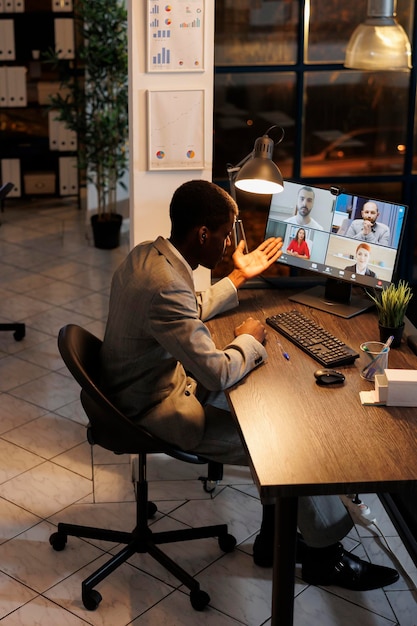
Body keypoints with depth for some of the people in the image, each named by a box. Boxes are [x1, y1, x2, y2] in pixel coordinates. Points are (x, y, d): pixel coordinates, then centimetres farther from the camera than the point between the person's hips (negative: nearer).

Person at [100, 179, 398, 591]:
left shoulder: (147, 253, 0)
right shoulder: (166, 288, -32)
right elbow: (218, 372, -29)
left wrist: (238, 277, 19)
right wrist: (250, 340, -10)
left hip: (153, 384, 10)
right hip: (158, 413, -10)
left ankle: (274, 539, 18)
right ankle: (324, 556, 15)